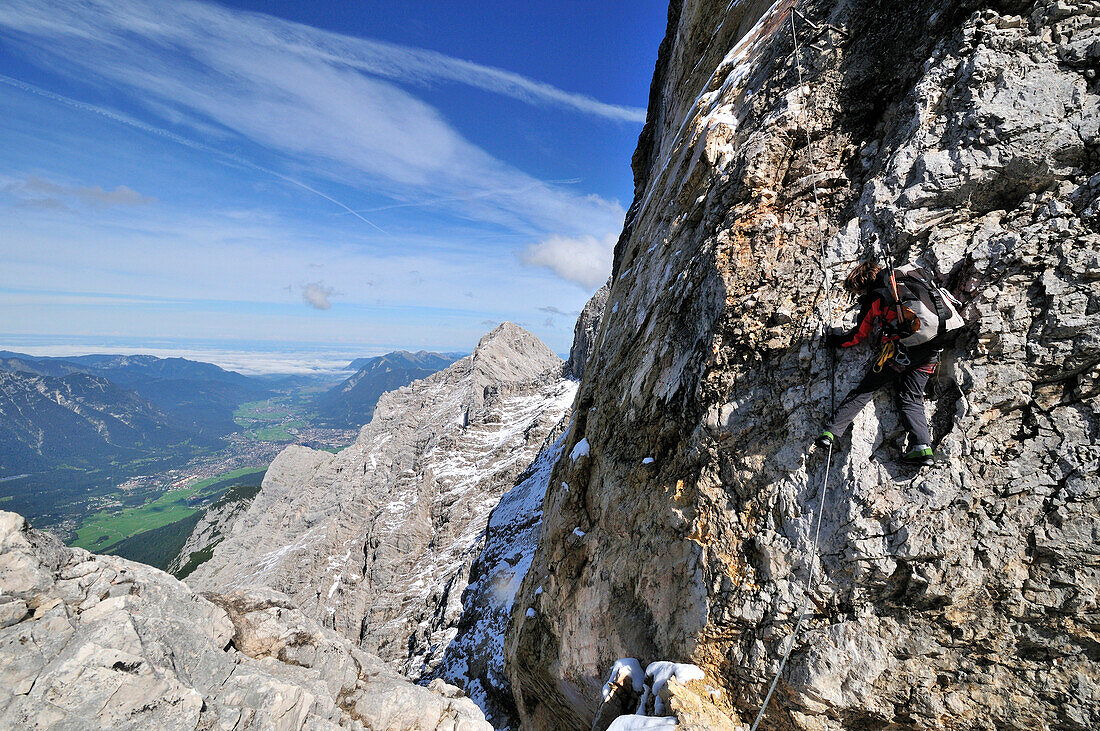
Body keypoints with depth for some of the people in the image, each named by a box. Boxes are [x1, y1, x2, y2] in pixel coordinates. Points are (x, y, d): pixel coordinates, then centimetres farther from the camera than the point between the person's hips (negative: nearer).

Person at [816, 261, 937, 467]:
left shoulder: (873, 299, 3)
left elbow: (860, 335, 13)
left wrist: (836, 340, 29)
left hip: (898, 352, -6)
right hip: (928, 355, 6)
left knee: (863, 391, 0)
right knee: (911, 401, 11)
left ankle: (831, 431, -4)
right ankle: (922, 446, -7)